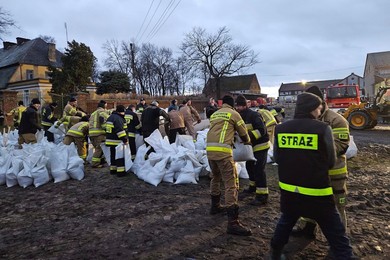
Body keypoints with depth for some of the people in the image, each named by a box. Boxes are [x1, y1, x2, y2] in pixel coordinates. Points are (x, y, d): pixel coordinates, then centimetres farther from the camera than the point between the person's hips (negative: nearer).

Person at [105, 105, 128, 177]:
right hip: (117, 141, -10)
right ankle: (120, 171, -2)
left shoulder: (110, 117, 15)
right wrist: (125, 139, -23)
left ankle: (113, 169, 27)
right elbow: (120, 130, -25)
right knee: (120, 156, -3)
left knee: (113, 155, 18)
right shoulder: (118, 118, -19)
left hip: (111, 140, 10)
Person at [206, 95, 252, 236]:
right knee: (231, 184, -6)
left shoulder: (214, 114, 23)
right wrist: (247, 142, 36)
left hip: (209, 149, 7)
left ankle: (215, 206, 40)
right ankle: (233, 222, -8)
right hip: (223, 151, -7)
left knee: (215, 178, 26)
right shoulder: (233, 113, 7)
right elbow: (243, 133, 14)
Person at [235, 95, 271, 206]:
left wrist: (249, 135, -34)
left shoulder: (254, 115, -21)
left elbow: (262, 130, -27)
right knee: (249, 166, 19)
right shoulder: (241, 116, 8)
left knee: (259, 169, -11)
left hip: (261, 145, -9)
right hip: (252, 146, 10)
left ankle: (262, 196, -6)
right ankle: (253, 187, 38)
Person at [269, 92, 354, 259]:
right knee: (337, 237, 8)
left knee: (285, 222, 29)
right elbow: (331, 162, -1)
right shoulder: (322, 129, -11)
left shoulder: (280, 129, -2)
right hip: (316, 192, -4)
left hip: (288, 190, 5)